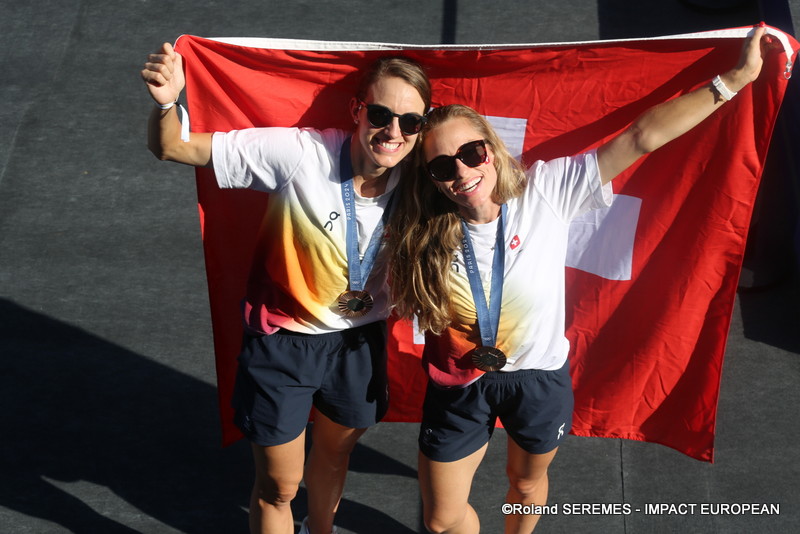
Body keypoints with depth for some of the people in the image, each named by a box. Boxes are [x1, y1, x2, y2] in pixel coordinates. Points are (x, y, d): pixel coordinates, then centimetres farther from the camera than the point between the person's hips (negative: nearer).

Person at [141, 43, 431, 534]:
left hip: (359, 340, 4)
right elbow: (171, 148, -27)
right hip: (284, 342, -4)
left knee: (335, 454, 30)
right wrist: (167, 102, -48)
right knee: (279, 486, 12)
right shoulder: (301, 154, -29)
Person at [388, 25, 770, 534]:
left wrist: (734, 80, -26)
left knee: (527, 484, 26)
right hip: (460, 387, 0)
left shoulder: (546, 191, -21)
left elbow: (642, 137, -25)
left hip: (539, 377, 0)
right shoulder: (425, 237, -19)